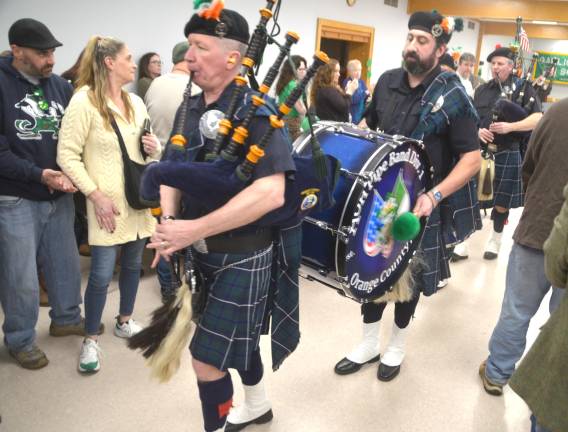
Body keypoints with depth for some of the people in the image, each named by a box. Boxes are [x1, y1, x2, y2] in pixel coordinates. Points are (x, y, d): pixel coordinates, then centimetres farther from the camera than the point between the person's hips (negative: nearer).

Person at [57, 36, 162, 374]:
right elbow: (67, 156, -12)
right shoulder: (84, 100, -10)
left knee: (133, 264, 16)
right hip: (107, 203, -6)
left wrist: (156, 149, -4)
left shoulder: (136, 102, 10)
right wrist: (95, 195, -18)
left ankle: (125, 322, 36)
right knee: (102, 274, -2)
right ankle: (90, 340, 16)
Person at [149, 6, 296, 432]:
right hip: (203, 251, 7)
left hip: (241, 256, -7)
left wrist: (193, 229, -30)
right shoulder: (193, 106, 2)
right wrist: (169, 223, -14)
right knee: (238, 337, 24)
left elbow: (271, 193, -30)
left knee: (206, 356, -2)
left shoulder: (257, 110, -20)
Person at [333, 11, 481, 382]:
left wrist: (434, 196, -27)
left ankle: (397, 347, 35)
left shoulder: (452, 96, -13)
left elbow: (472, 158, -16)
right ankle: (369, 344, 32)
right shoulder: (387, 82, 1)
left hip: (419, 205, -4)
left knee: (409, 277, 12)